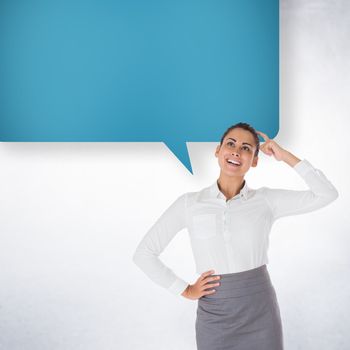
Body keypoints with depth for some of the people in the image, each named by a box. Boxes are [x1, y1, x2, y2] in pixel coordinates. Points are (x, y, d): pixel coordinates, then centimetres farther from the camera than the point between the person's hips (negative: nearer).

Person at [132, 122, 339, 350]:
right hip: (215, 318, 0)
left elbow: (327, 194, -10)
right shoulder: (189, 203, -3)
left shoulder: (266, 200, -1)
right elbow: (144, 254, 1)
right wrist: (186, 290, -3)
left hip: (261, 313, 1)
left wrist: (285, 156, -6)